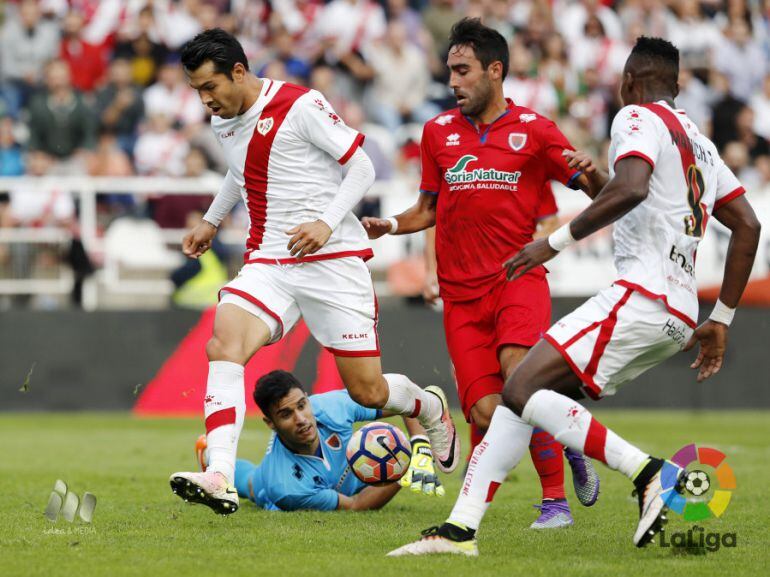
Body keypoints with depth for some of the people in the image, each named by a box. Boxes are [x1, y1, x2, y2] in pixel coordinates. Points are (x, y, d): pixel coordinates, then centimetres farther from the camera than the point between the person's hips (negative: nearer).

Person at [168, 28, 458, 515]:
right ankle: (220, 479, -34)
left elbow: (362, 167, -9)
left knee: (367, 391, -1)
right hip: (268, 264, 5)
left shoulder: (301, 106, -13)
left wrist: (326, 223, -20)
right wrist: (211, 221, 30)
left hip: (334, 260, -5)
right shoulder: (223, 121, 9)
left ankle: (432, 409, 36)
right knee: (224, 344, -24)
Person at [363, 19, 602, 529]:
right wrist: (388, 226, 4)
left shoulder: (534, 131, 3)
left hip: (518, 277, -3)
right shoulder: (438, 132, 13)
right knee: (485, 412, -12)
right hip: (461, 291, 3)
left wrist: (592, 175, -20)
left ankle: (556, 500, -14)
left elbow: (594, 188, 3)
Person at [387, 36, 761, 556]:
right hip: (678, 315, 9)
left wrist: (557, 242, -15)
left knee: (523, 391, -15)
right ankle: (461, 528, -1)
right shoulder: (700, 143, 26)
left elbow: (631, 187, -22)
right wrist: (721, 320, 25)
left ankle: (652, 474, -21)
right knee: (526, 393, 7)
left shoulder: (638, 119, -1)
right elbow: (748, 226, 24)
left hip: (641, 295, -9)